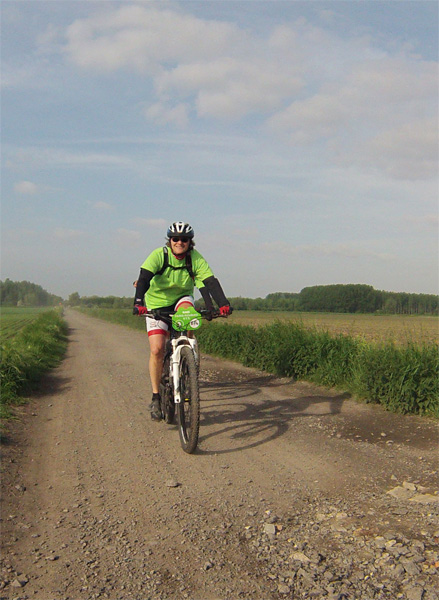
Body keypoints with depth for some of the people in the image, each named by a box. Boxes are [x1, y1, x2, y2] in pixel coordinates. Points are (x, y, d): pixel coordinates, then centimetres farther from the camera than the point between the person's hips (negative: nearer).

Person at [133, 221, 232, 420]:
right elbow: (144, 278, -31)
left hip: (181, 299, 2)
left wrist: (223, 303, -39)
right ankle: (156, 398, 2)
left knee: (187, 308, -37)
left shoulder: (195, 258, -13)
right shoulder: (159, 255, -19)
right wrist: (138, 302, -48)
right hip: (157, 304, -1)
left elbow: (210, 282, -23)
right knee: (157, 350, -14)